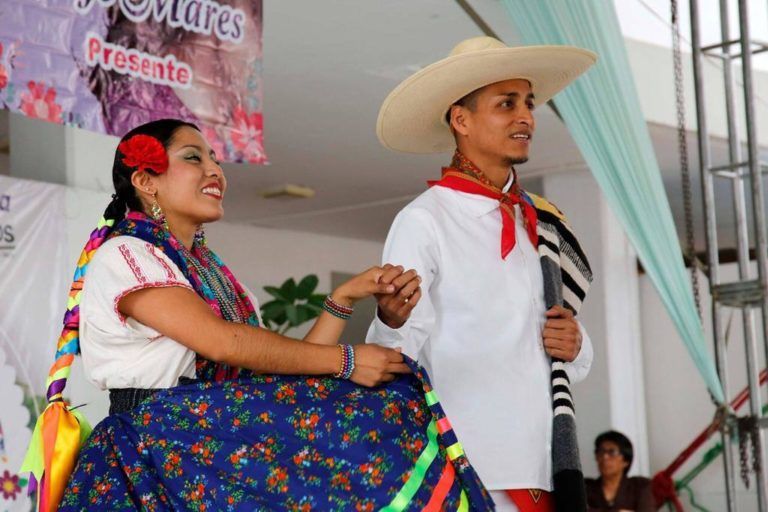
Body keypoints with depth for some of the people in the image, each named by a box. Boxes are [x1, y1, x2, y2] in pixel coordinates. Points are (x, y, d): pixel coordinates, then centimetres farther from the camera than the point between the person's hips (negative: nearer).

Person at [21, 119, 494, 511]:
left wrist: (344, 299, 2)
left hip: (216, 438, 7)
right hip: (161, 444, -7)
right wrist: (345, 360, -14)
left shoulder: (211, 270, 22)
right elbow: (221, 341, -16)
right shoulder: (123, 254, -3)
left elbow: (276, 365, 11)